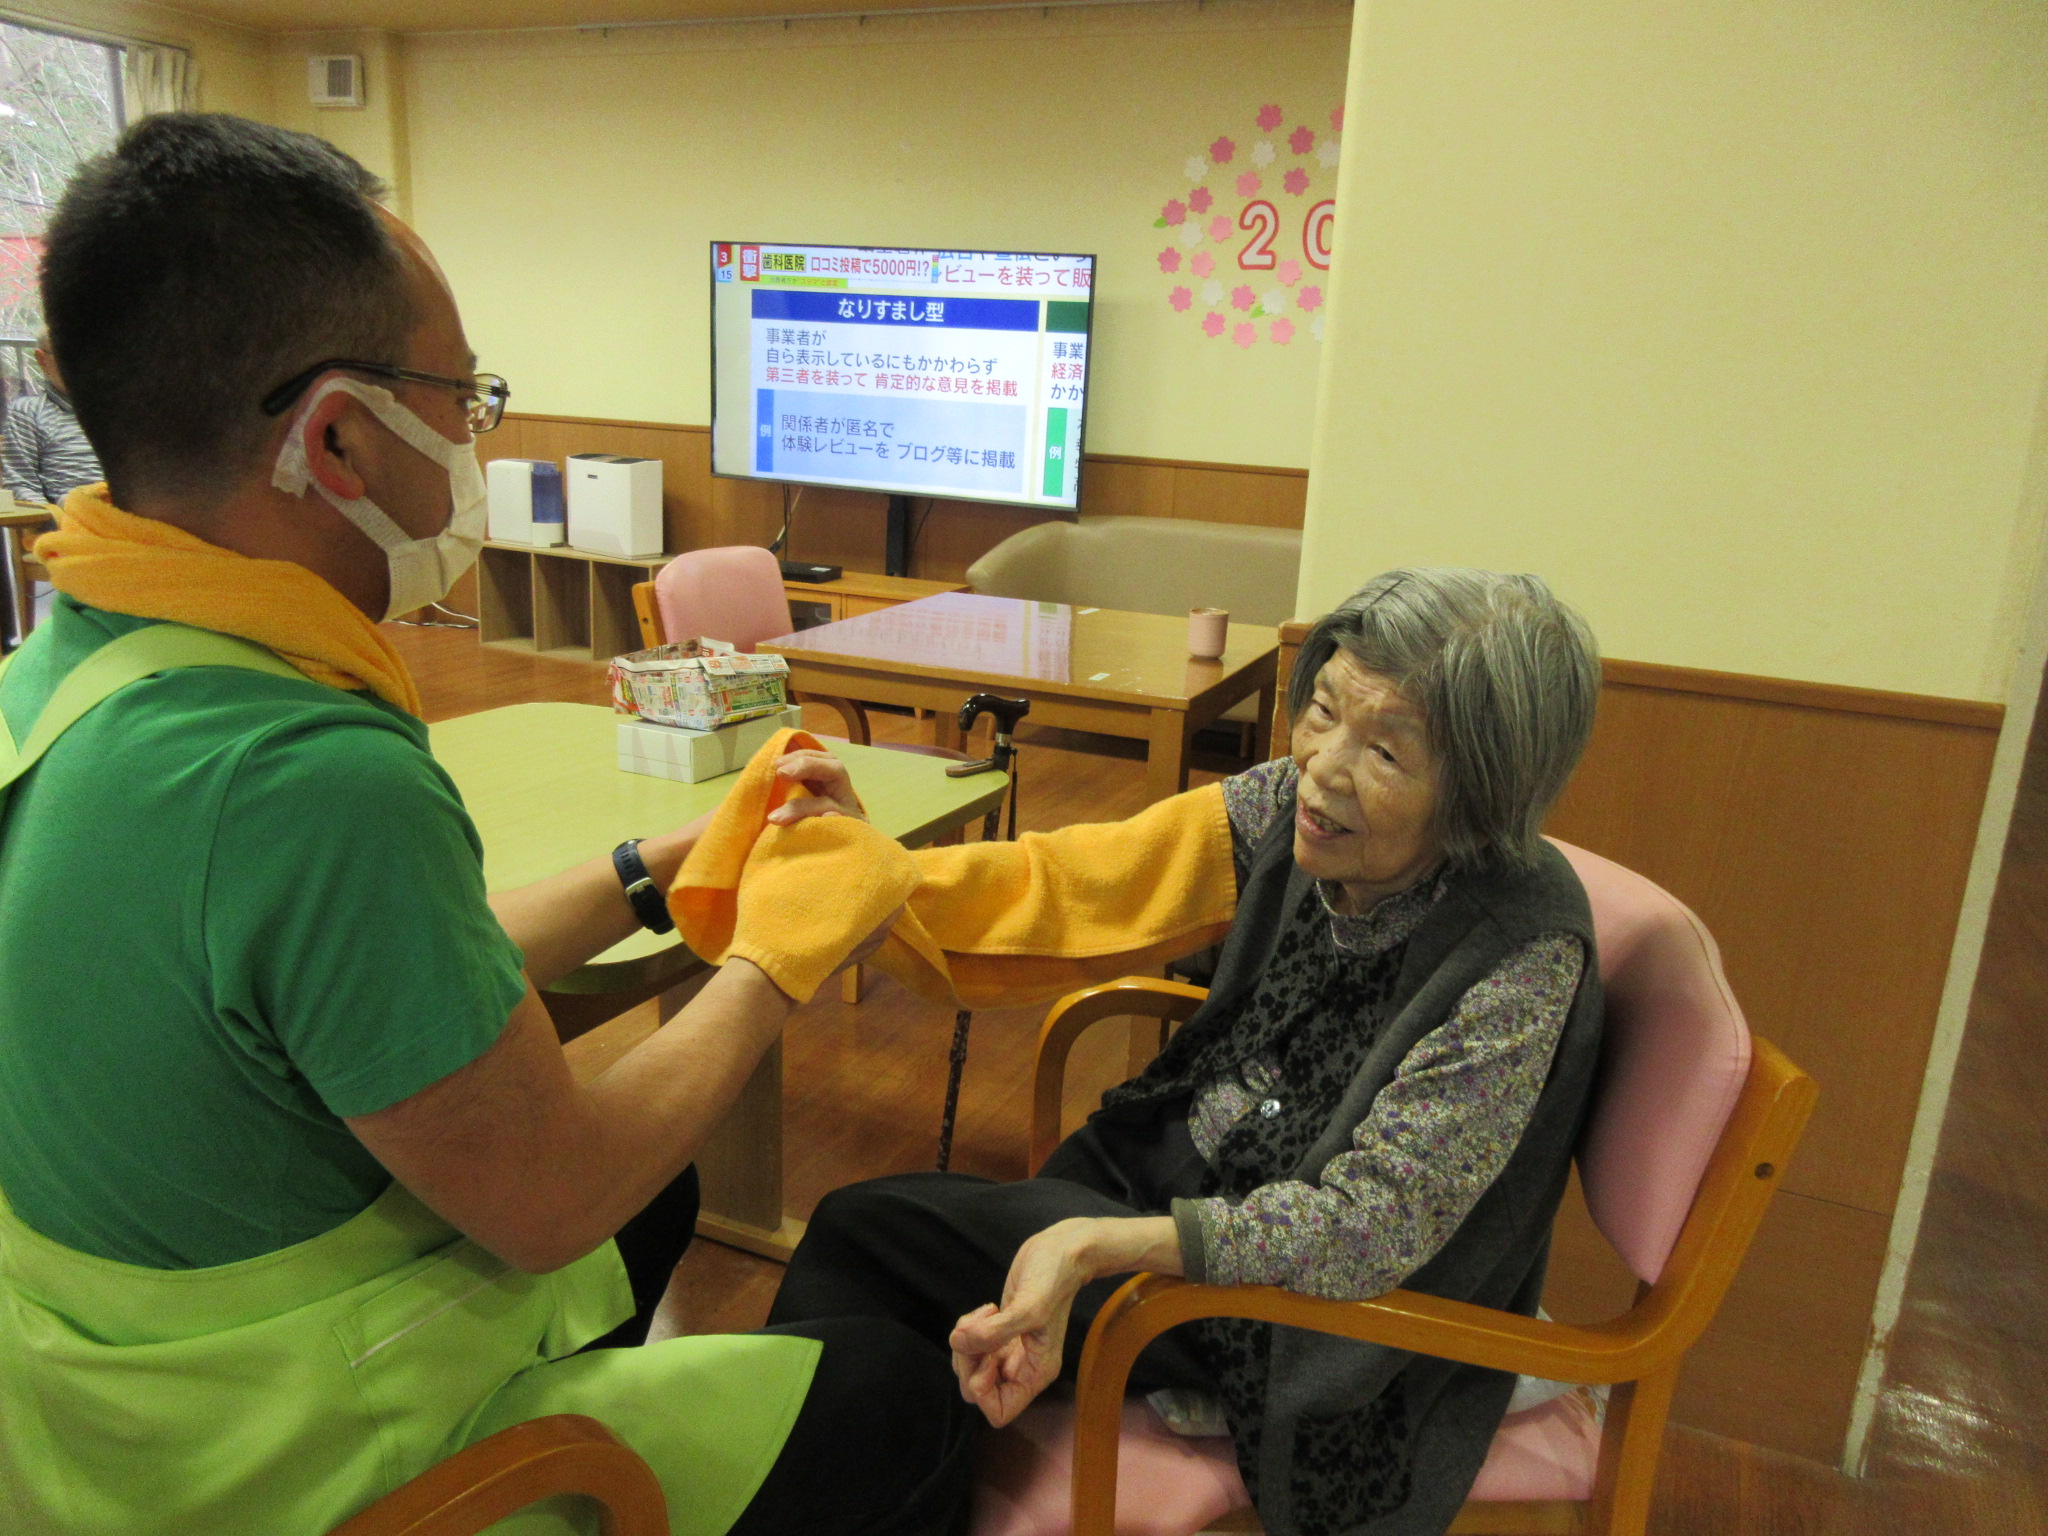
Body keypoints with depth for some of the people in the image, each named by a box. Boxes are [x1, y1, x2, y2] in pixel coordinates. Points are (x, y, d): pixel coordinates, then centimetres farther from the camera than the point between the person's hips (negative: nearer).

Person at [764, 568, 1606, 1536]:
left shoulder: (1523, 951, -27)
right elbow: (1064, 893, -10)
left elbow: (1375, 1220, -28)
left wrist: (1096, 1246, -38)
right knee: (863, 1229, 1)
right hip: (1176, 1179, 6)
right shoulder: (1287, 812, -11)